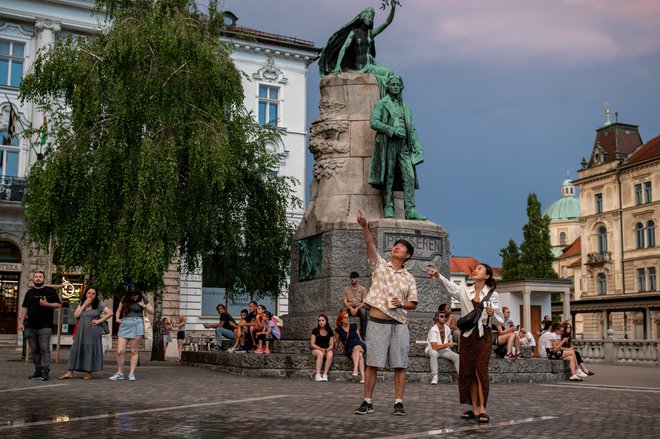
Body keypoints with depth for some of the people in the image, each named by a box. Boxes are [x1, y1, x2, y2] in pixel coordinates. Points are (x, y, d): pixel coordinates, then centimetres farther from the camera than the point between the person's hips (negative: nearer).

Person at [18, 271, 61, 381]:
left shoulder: (50, 291, 4)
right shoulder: (29, 292, 16)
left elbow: (58, 305, 1)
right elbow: (24, 308, 16)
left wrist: (46, 304, -14)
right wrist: (21, 322, 8)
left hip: (45, 326, -5)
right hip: (31, 327, 5)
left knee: (44, 349, -10)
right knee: (34, 350, 7)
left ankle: (45, 372, -11)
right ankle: (38, 371, 14)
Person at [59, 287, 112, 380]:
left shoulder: (98, 305, 1)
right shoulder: (81, 304, 14)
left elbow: (110, 313, -5)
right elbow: (76, 315, 1)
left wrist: (99, 320, -9)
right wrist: (84, 305, -5)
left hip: (92, 333, -4)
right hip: (81, 332, 4)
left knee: (91, 350, -1)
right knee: (77, 350, 0)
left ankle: (89, 373, 6)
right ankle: (70, 372, 0)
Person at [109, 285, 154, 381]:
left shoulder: (142, 299, 4)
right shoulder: (124, 299, 8)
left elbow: (152, 311, 9)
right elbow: (118, 311, 17)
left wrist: (144, 306, -7)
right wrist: (117, 319, -1)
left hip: (136, 325, -2)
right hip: (124, 325, 2)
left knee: (134, 351, 1)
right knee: (120, 351, -5)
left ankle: (132, 373, 7)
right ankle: (119, 373, 7)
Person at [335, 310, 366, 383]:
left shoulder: (354, 326, 14)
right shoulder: (338, 330, 9)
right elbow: (336, 342, 21)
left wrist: (361, 345, 9)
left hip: (359, 345, 1)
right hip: (349, 349, -1)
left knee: (357, 348, -39)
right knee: (359, 355, -35)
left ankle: (355, 370, -54)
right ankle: (362, 376, -50)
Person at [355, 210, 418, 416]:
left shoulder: (409, 278, 10)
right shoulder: (379, 265, 5)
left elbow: (413, 304, 12)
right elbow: (371, 244, -10)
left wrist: (402, 304, -10)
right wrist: (364, 226, -25)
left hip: (399, 324, 2)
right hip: (377, 322, -2)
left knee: (399, 366, 2)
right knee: (372, 364, 0)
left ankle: (399, 402, 11)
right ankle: (367, 401, 8)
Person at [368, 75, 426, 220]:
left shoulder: (406, 108, 25)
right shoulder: (381, 104, 10)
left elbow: (412, 129, 20)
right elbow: (374, 122, -4)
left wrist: (417, 146, 5)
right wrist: (392, 130, -14)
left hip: (403, 145, 4)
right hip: (387, 143, -4)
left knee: (409, 176, -8)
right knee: (388, 176, -6)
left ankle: (410, 211, -12)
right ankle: (389, 208, -4)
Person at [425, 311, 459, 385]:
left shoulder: (447, 329, 2)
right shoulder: (433, 330, -21)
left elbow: (450, 339, 26)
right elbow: (435, 347, -29)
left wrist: (451, 344, 6)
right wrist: (447, 344, -23)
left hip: (444, 350, 6)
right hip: (432, 350, -6)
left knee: (457, 357, -15)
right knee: (434, 353, -41)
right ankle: (434, 376, -38)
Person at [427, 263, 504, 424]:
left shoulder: (493, 295, 2)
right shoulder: (464, 291, 6)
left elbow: (500, 318, 4)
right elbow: (449, 286, -14)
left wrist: (493, 313, -19)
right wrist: (437, 275, -33)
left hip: (484, 335, -3)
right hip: (467, 335, 3)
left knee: (481, 371, -10)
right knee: (468, 372, 4)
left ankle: (483, 409, -7)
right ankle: (475, 409, 12)